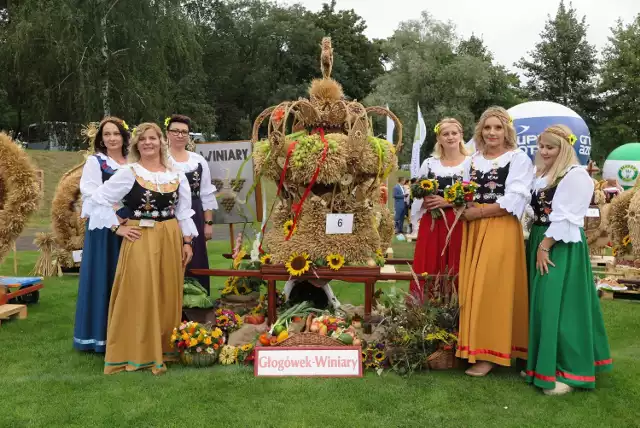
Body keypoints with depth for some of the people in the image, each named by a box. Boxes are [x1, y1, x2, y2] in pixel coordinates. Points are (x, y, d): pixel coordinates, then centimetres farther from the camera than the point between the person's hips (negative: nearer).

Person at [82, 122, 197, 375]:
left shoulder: (177, 176, 8)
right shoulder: (128, 173, -4)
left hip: (170, 240, 4)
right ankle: (137, 353, 7)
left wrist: (187, 242, 6)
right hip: (139, 240, -4)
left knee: (168, 295, 9)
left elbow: (184, 213, 12)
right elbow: (98, 200, -5)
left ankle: (165, 348, 22)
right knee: (139, 295, -2)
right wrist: (117, 228, -8)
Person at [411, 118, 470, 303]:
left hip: (458, 226, -2)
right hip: (432, 225, 2)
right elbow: (417, 196, 11)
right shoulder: (429, 163, 11)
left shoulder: (470, 163, 3)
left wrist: (447, 202, -13)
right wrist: (426, 202, -10)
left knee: (455, 273, -2)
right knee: (428, 272, 1)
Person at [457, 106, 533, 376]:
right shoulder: (474, 159, 16)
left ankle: (490, 353, 4)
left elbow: (514, 201, -13)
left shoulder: (518, 158, -3)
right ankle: (475, 346, 16)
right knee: (472, 289, 6)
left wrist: (476, 212, -11)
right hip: (473, 230, 6)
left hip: (501, 230, -6)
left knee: (492, 290, -5)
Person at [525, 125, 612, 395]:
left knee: (558, 305, -10)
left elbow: (565, 218, -17)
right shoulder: (543, 175, 16)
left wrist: (545, 247, -18)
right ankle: (541, 363, 22)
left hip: (562, 247, -9)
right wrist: (537, 245, 9)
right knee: (542, 304, 12)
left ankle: (567, 371, -1)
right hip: (540, 242, 9)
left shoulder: (576, 175, -12)